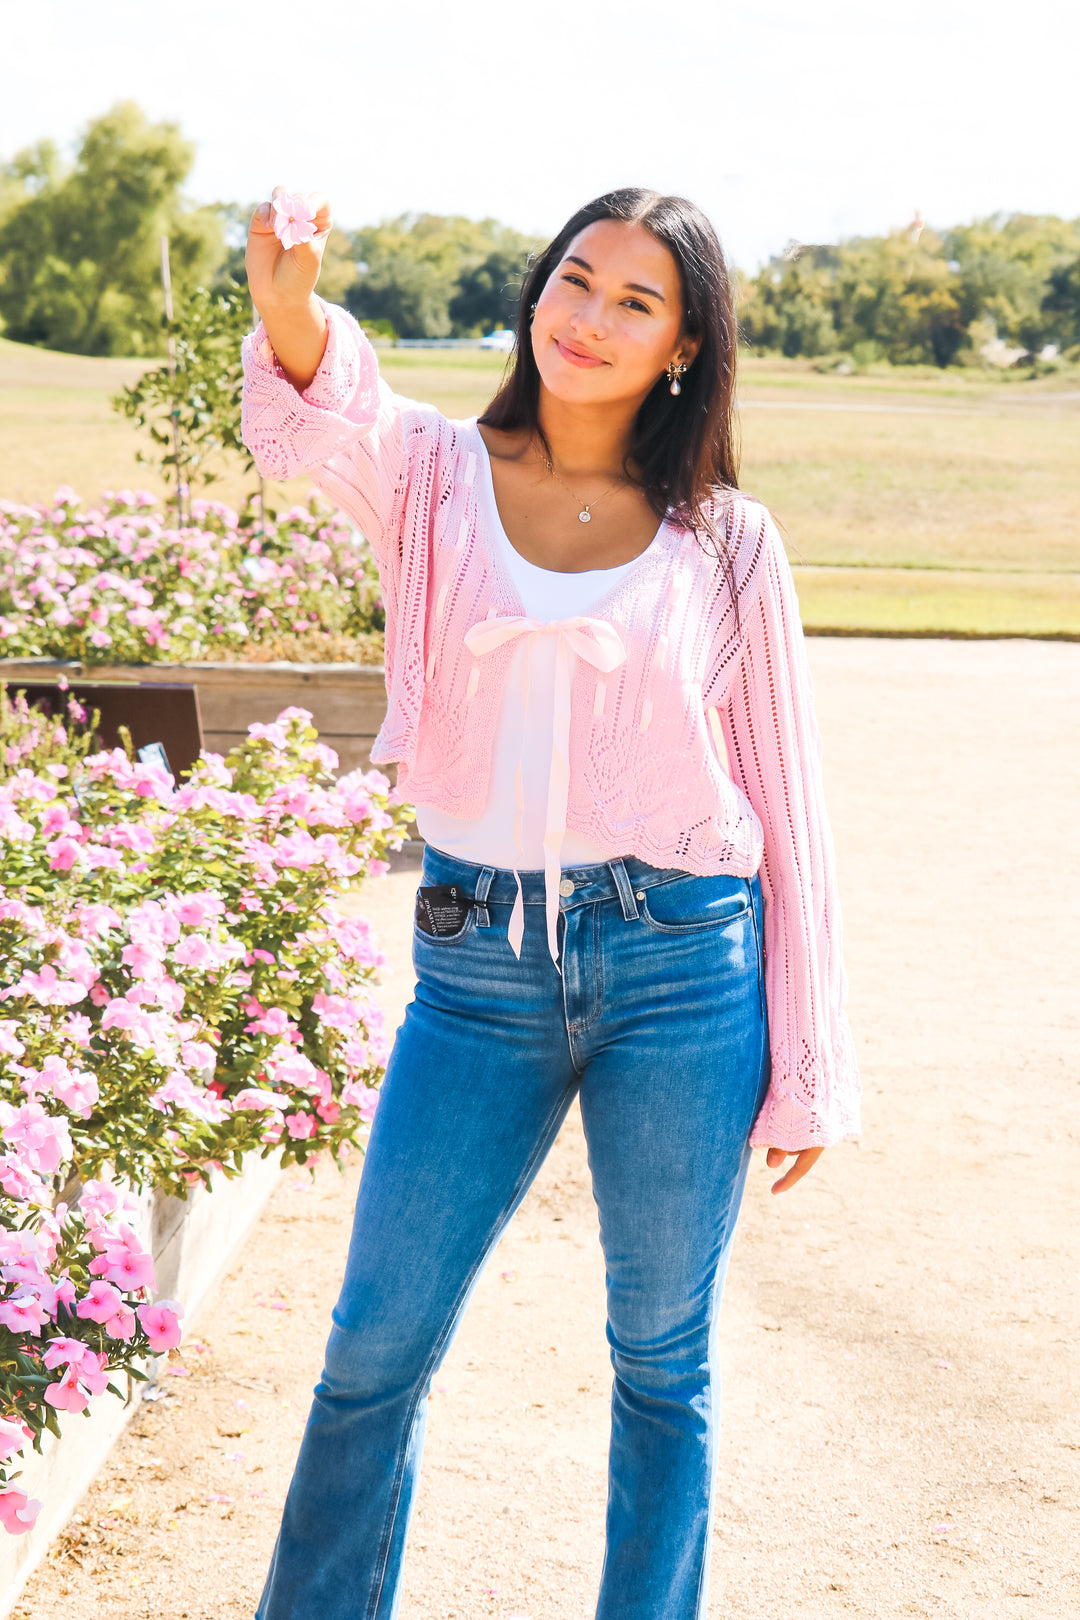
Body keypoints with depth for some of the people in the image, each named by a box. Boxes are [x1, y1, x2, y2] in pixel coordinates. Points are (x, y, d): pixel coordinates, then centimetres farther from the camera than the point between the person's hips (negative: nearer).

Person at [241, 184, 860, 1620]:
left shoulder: (724, 537, 2)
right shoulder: (434, 473, 2)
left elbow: (786, 797, 4)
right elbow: (321, 422, -23)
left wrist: (807, 1067, 3)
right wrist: (290, 305, -47)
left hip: (680, 964, 0)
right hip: (478, 965, 1)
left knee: (663, 1361, 12)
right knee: (376, 1349, 8)